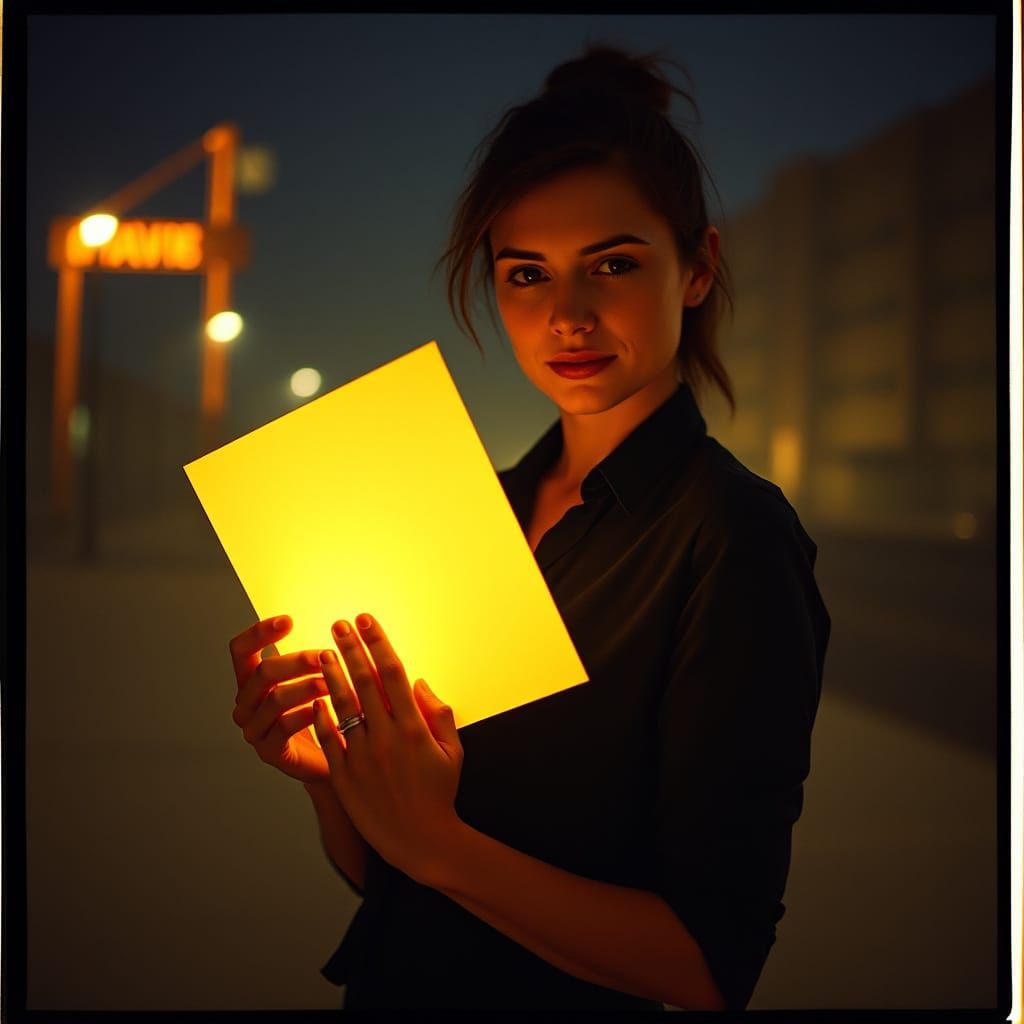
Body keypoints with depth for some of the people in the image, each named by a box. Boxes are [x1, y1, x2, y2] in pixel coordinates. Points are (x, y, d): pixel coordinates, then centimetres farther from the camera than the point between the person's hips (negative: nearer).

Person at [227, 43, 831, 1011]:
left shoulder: (733, 534, -19)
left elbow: (714, 963, -22)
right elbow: (379, 874, 3)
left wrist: (438, 843, -28)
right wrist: (326, 768, -16)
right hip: (390, 987, 6)